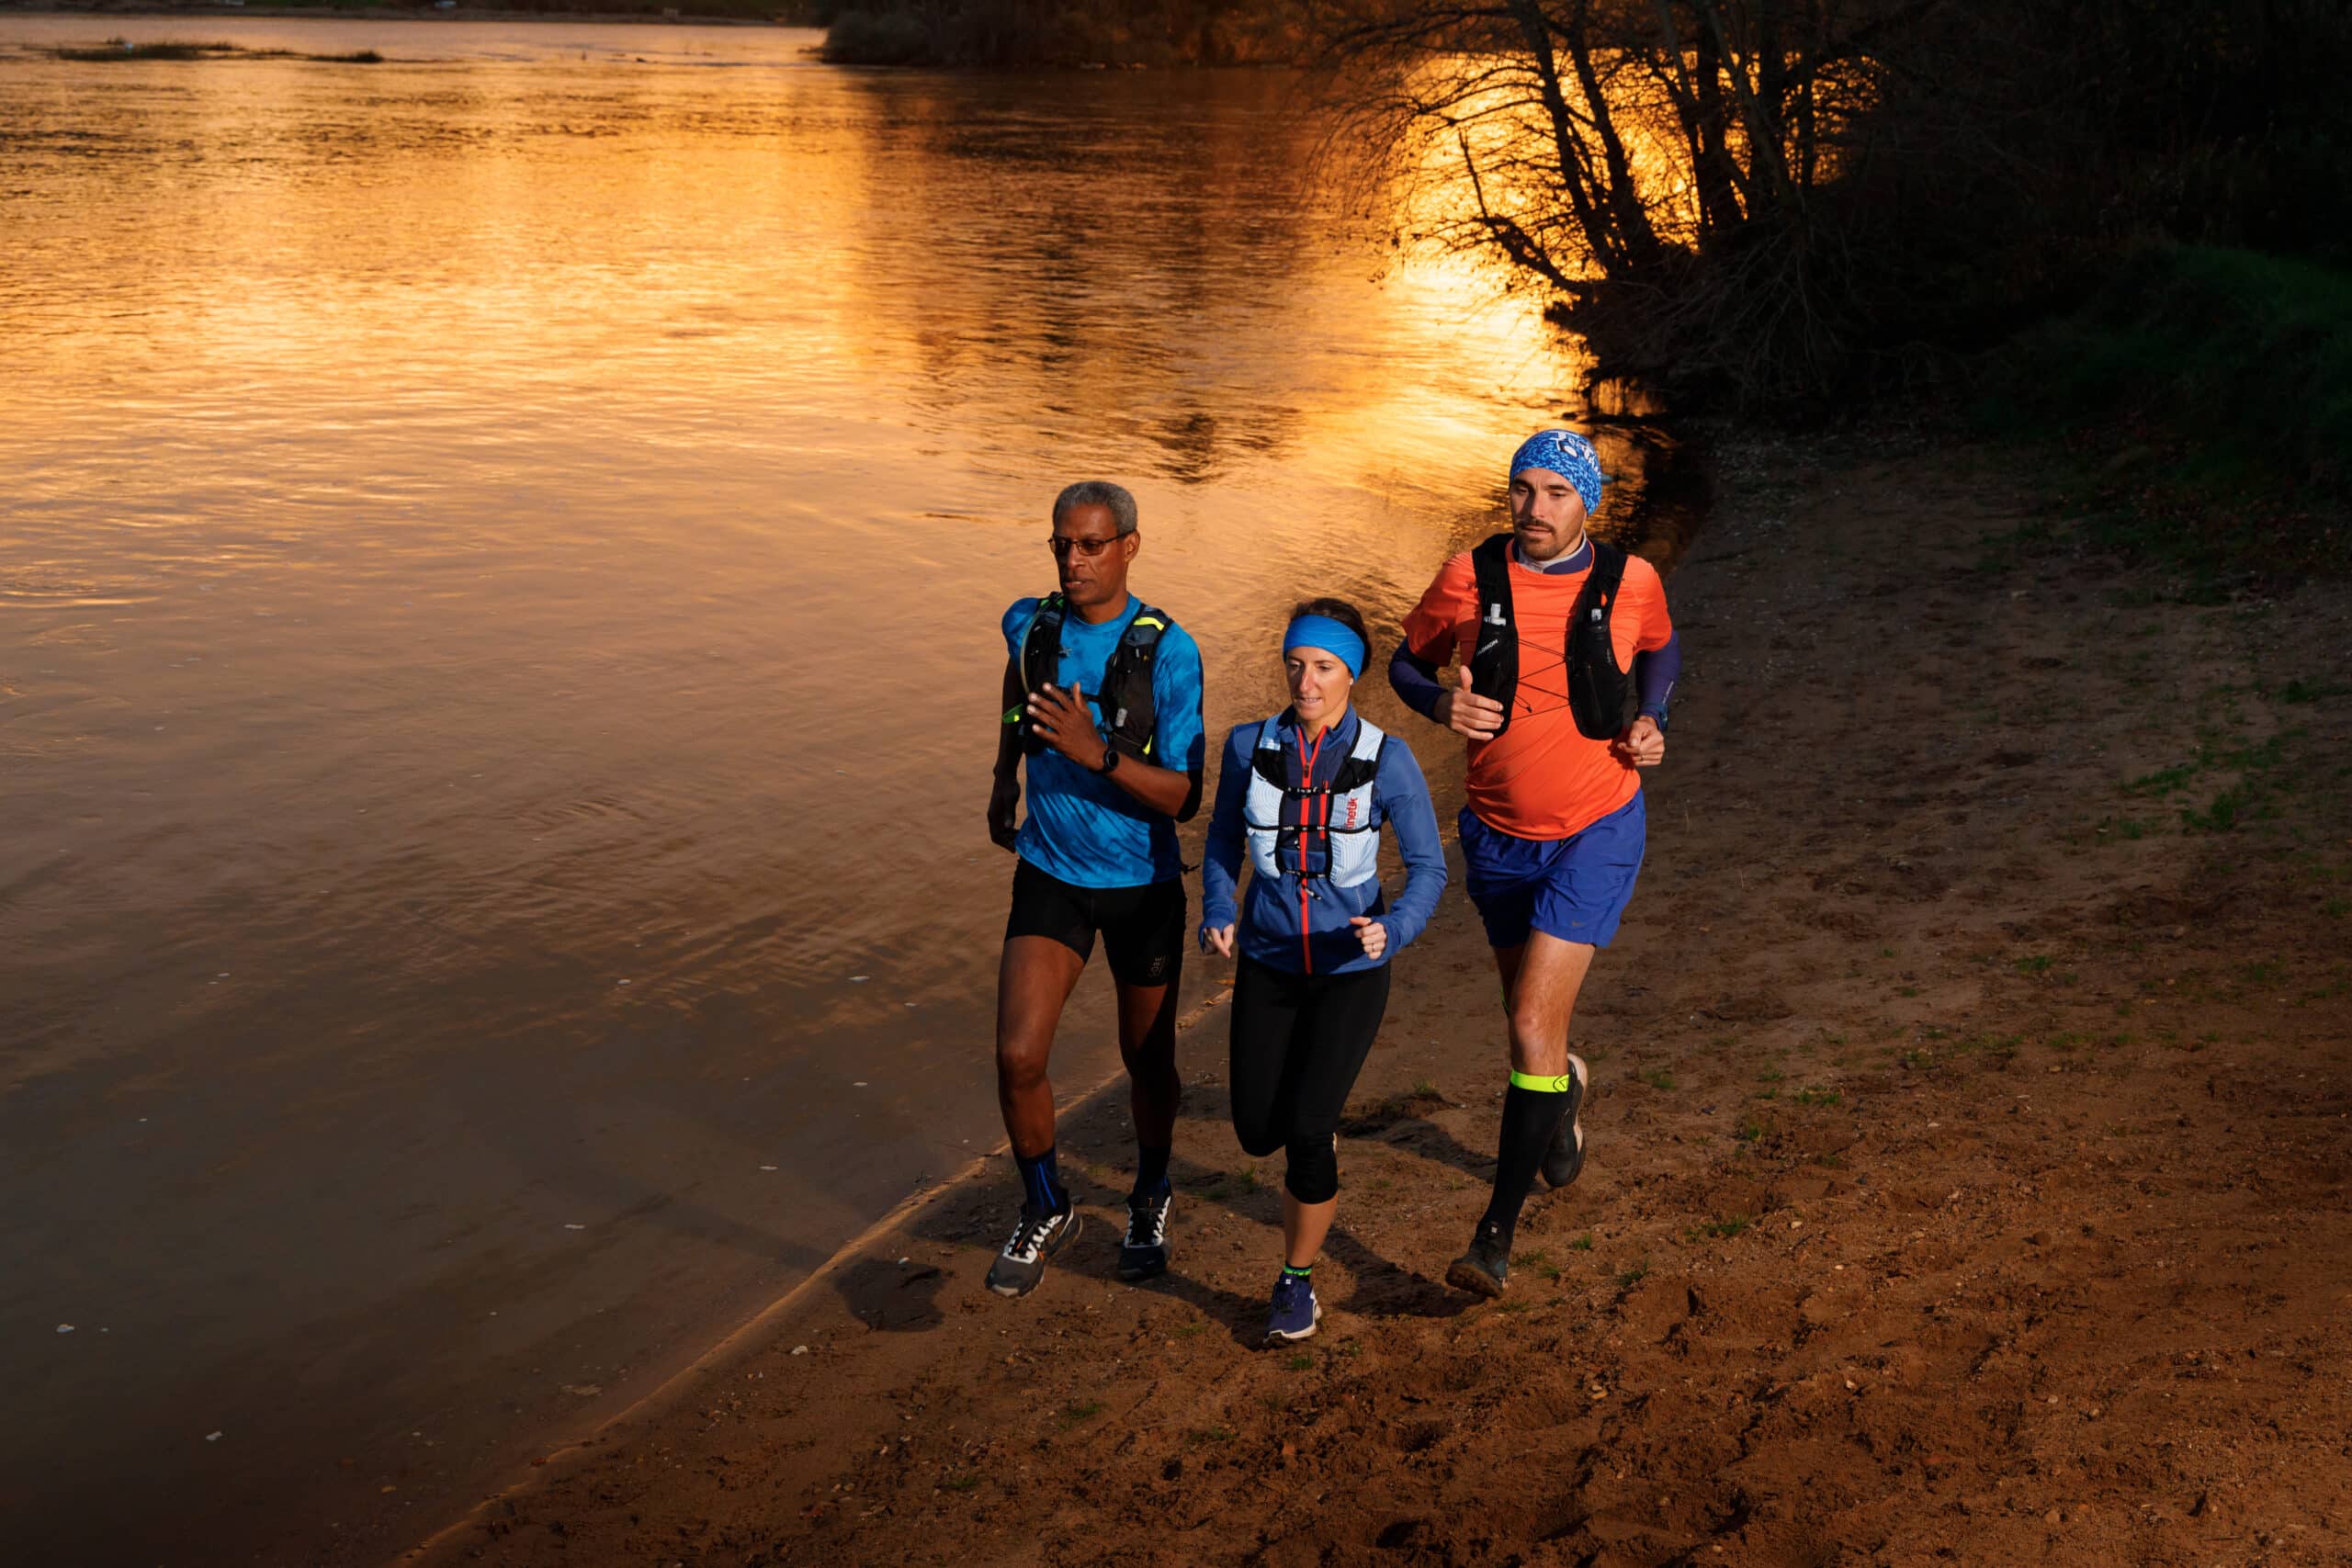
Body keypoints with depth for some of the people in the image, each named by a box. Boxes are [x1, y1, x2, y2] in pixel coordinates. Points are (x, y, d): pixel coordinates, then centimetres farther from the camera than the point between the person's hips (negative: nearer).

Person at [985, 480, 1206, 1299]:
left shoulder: (1168, 653, -19)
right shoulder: (1032, 623, -7)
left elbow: (1184, 799, -21)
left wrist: (1097, 753, -37)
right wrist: (1005, 778, 22)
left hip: (1142, 883, -2)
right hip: (1051, 874, 2)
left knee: (1147, 1058, 15)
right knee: (1018, 1056, -12)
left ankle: (1151, 1202, 42)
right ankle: (1046, 1212, 12)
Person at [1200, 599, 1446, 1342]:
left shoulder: (1388, 759, -18)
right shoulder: (1250, 745, -11)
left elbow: (1427, 867, -10)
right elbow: (1225, 840, 4)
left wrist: (1393, 930, -31)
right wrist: (1217, 914, -16)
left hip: (1351, 966, -3)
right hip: (1268, 961, 3)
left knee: (1307, 1134, -15)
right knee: (1258, 1133, 6)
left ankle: (1297, 1279, 10)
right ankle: (1314, 1118, 45)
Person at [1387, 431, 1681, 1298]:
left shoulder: (1630, 579, -6)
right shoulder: (1469, 577, -7)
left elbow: (1660, 648, 16)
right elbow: (1406, 661, 7)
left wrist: (1651, 720, -2)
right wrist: (1440, 701, -15)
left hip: (1596, 833, -3)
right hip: (1499, 835, 3)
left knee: (1533, 1023, -14)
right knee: (1529, 1014, 20)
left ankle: (1498, 1230, -7)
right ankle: (1563, 1091, 57)